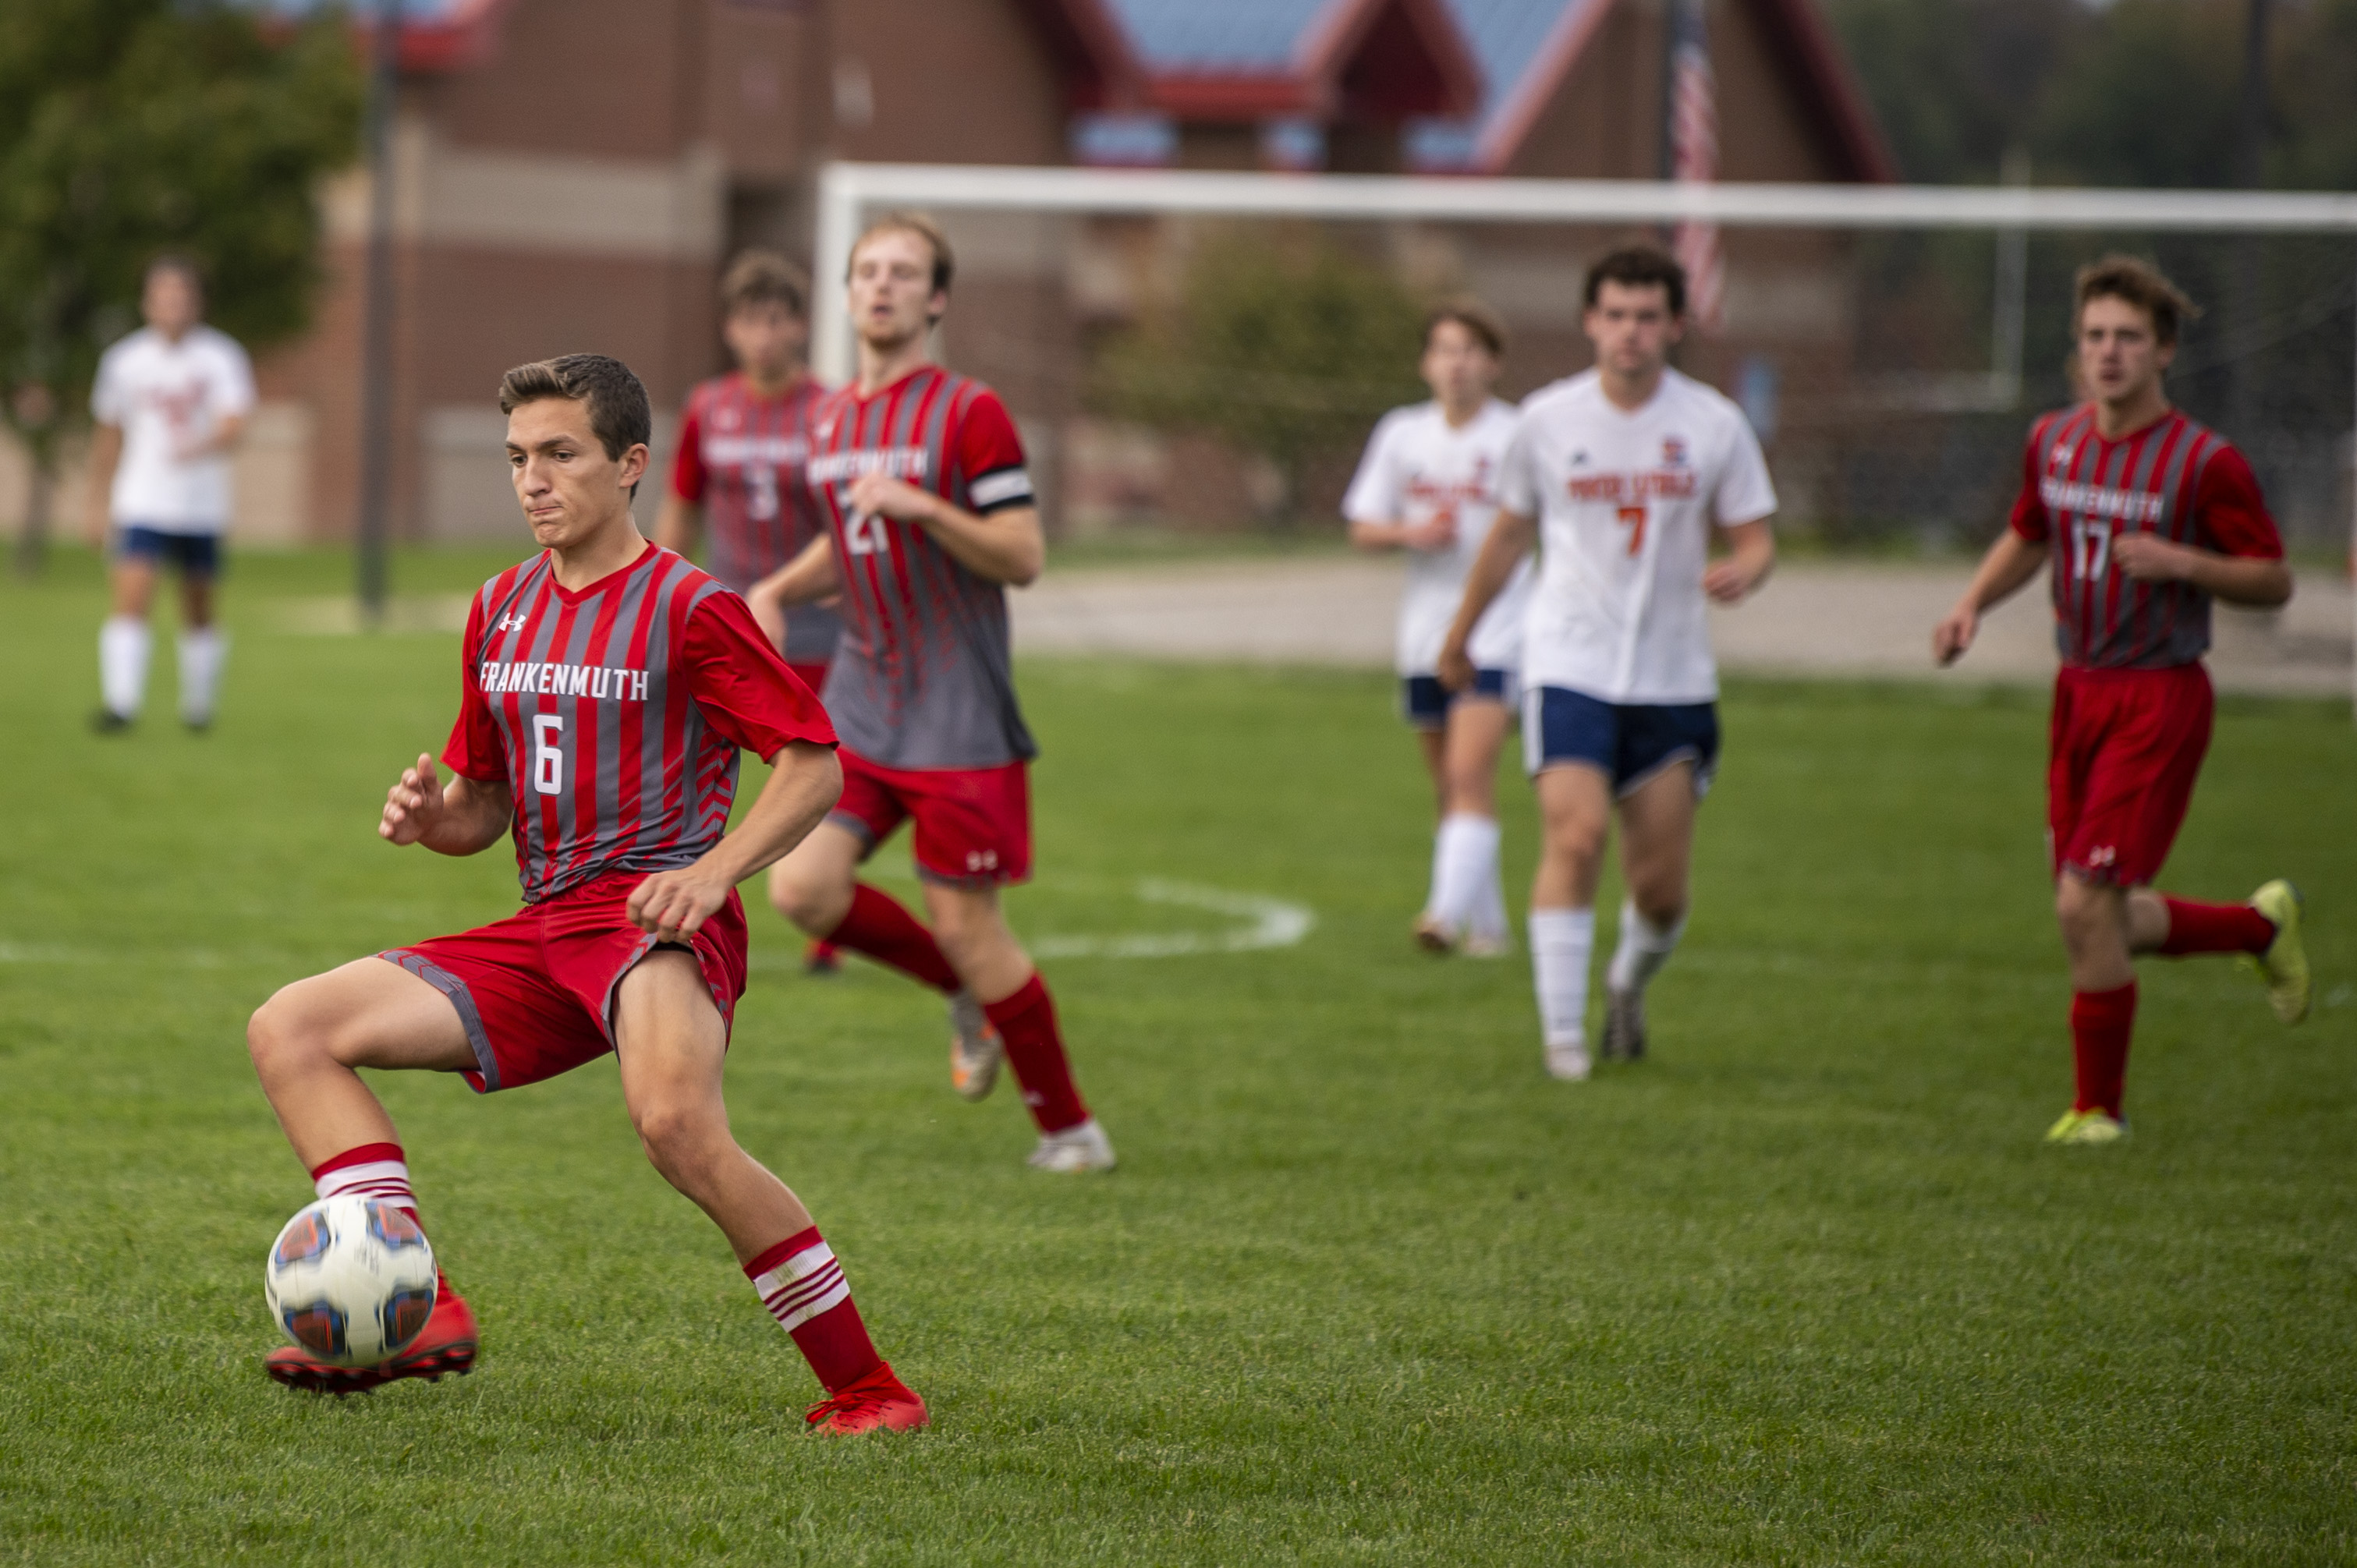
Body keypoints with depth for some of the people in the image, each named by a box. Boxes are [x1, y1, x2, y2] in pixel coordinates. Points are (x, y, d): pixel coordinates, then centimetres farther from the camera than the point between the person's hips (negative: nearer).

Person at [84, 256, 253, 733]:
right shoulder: (124, 360, 1)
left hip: (203, 509, 0)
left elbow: (233, 425, -19)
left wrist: (202, 446, -40)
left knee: (198, 612, 10)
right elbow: (108, 434, 14)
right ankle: (120, 703, -23)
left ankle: (199, 705, 28)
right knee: (132, 596, -17)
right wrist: (98, 504, 16)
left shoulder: (222, 357, -6)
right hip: (141, 505, 0)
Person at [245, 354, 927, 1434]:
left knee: (676, 1123, -37)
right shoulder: (502, 611, 17)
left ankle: (865, 1387, -26)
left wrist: (714, 871, -19)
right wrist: (429, 817, 1)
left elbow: (815, 764, -5)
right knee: (289, 1030, -5)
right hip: (542, 933, 8)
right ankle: (417, 1311, -19)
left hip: (655, 918, -8)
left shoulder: (690, 608, -3)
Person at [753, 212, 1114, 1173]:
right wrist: (778, 592, 9)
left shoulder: (968, 413, -9)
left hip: (958, 715, -6)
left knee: (964, 923, -5)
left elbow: (1024, 556, -13)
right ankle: (971, 1000, 17)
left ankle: (1069, 1127, 11)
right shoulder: (829, 421, 11)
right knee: (803, 888, -8)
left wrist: (920, 506, -25)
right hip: (860, 701, 6)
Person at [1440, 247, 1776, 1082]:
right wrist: (1460, 635, 23)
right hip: (1569, 666, -1)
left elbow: (1754, 538, 4)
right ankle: (1563, 1033, -14)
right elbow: (1510, 533, 15)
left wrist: (1742, 573, -20)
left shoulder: (1714, 425, 0)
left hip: (1673, 680, 1)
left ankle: (1629, 984, 35)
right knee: (1574, 836, -20)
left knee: (1661, 887, 2)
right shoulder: (1548, 420, 1)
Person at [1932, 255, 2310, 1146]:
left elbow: (2274, 580, -7)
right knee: (2102, 920, 11)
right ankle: (2265, 925, 38)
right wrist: (1972, 605, 7)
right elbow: (2028, 537, 23)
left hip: (2159, 698, -7)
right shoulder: (2053, 442, 6)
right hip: (2079, 691, 7)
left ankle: (2099, 1107, 4)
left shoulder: (2204, 463, -12)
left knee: (2088, 908, -13)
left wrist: (2182, 563, -23)